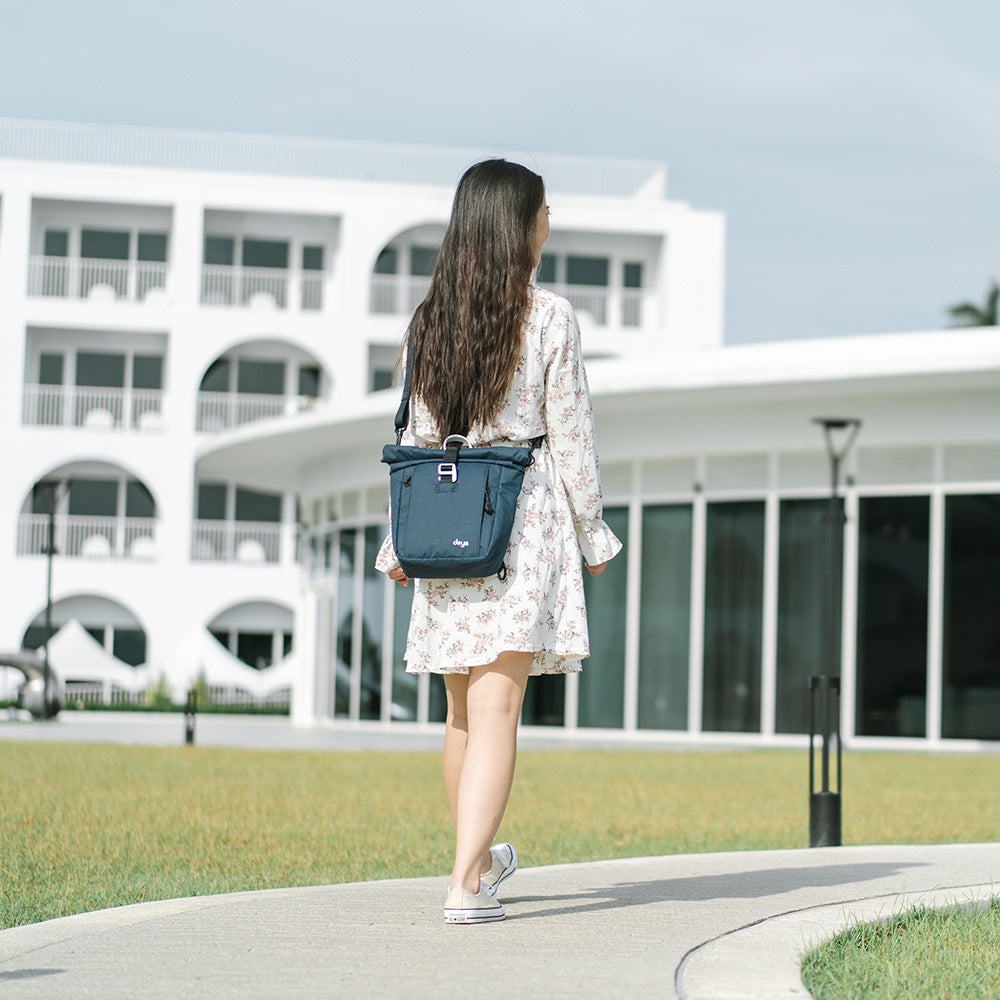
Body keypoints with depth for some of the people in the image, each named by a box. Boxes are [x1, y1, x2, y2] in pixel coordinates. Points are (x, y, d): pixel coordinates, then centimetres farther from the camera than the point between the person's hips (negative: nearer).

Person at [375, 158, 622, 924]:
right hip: (523, 519, -5)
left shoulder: (431, 319, 6)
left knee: (464, 707, 16)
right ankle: (466, 884, -14)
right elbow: (570, 436, -6)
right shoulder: (549, 318, -7)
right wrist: (591, 532, 4)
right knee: (496, 706, -7)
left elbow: (416, 437, 8)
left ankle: (479, 858, 33)